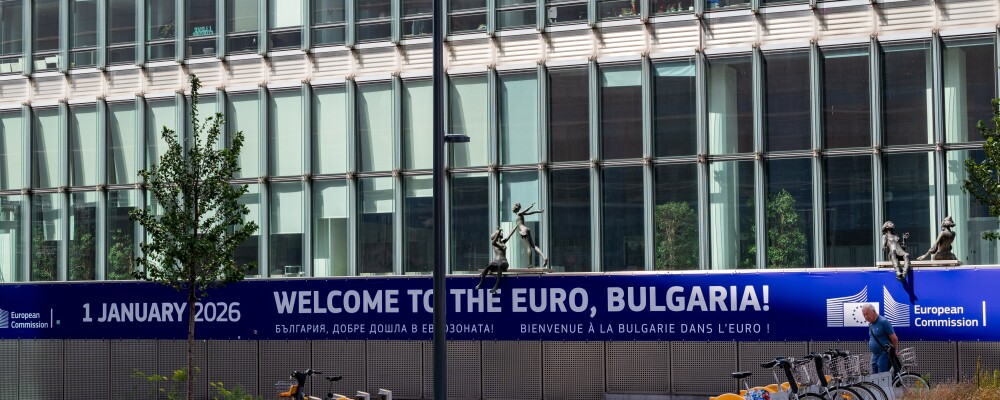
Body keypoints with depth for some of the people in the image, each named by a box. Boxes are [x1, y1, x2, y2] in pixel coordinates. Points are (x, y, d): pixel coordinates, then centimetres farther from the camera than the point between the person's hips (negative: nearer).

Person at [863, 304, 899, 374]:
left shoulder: (883, 322, -14)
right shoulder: (870, 324, 12)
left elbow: (894, 338, -12)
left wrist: (895, 352, -5)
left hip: (883, 355, -9)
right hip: (874, 355, 9)